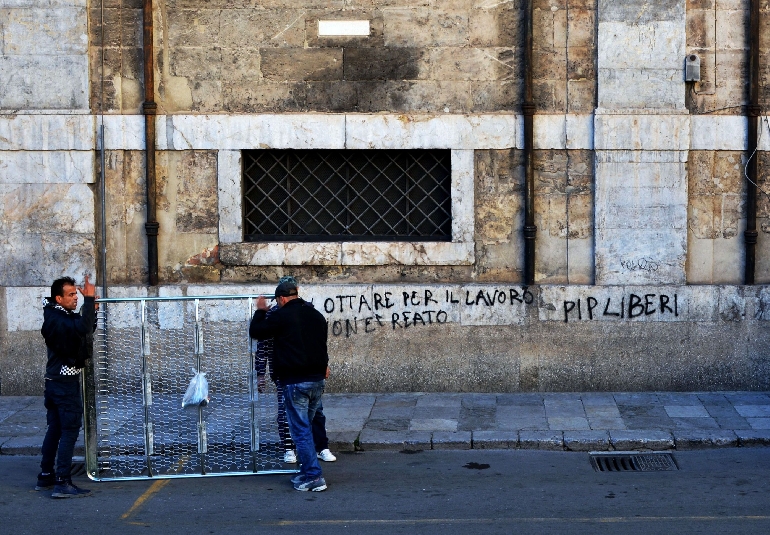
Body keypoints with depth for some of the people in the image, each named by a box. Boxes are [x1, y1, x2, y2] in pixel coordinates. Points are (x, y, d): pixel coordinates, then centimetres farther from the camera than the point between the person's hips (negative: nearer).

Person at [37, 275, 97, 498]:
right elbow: (82, 329, -38)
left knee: (55, 429, 15)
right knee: (70, 431, -9)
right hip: (66, 383, -10)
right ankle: (62, 483, -10)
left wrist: (91, 311, 6)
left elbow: (84, 332, 21)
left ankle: (45, 477, 22)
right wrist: (89, 299, -32)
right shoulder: (57, 320, -19)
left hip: (55, 381, 10)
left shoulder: (61, 317, 12)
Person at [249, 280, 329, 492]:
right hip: (318, 379, 7)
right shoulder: (316, 315, 12)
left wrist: (261, 311, 18)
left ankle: (314, 477, -6)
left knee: (301, 431, -3)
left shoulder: (280, 316, -9)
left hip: (295, 381, -7)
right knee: (306, 428, 17)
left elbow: (255, 332, 2)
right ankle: (307, 472, 20)